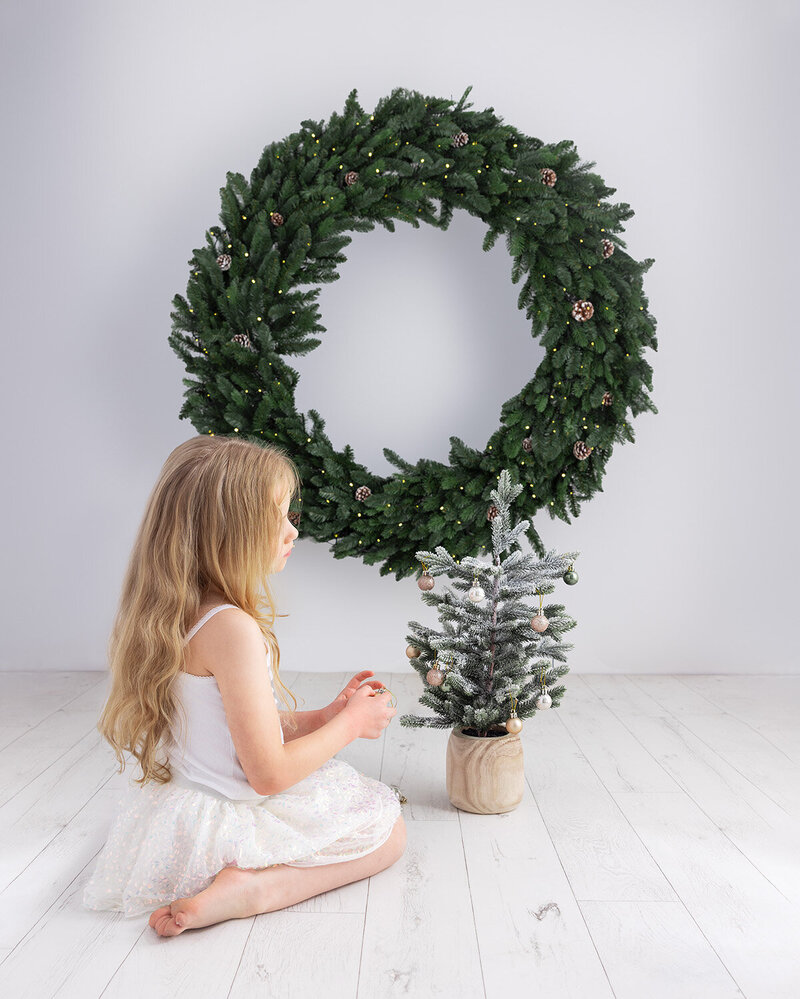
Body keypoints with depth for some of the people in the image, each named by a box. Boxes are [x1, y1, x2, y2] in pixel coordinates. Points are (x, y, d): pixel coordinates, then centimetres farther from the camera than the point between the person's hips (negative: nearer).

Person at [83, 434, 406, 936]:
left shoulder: (172, 616, -1)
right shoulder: (233, 629, -30)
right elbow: (269, 773, -26)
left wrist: (321, 717, 6)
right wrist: (351, 724, -11)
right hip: (232, 826, -9)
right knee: (391, 833, 9)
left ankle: (240, 882, 13)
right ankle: (252, 887, -7)